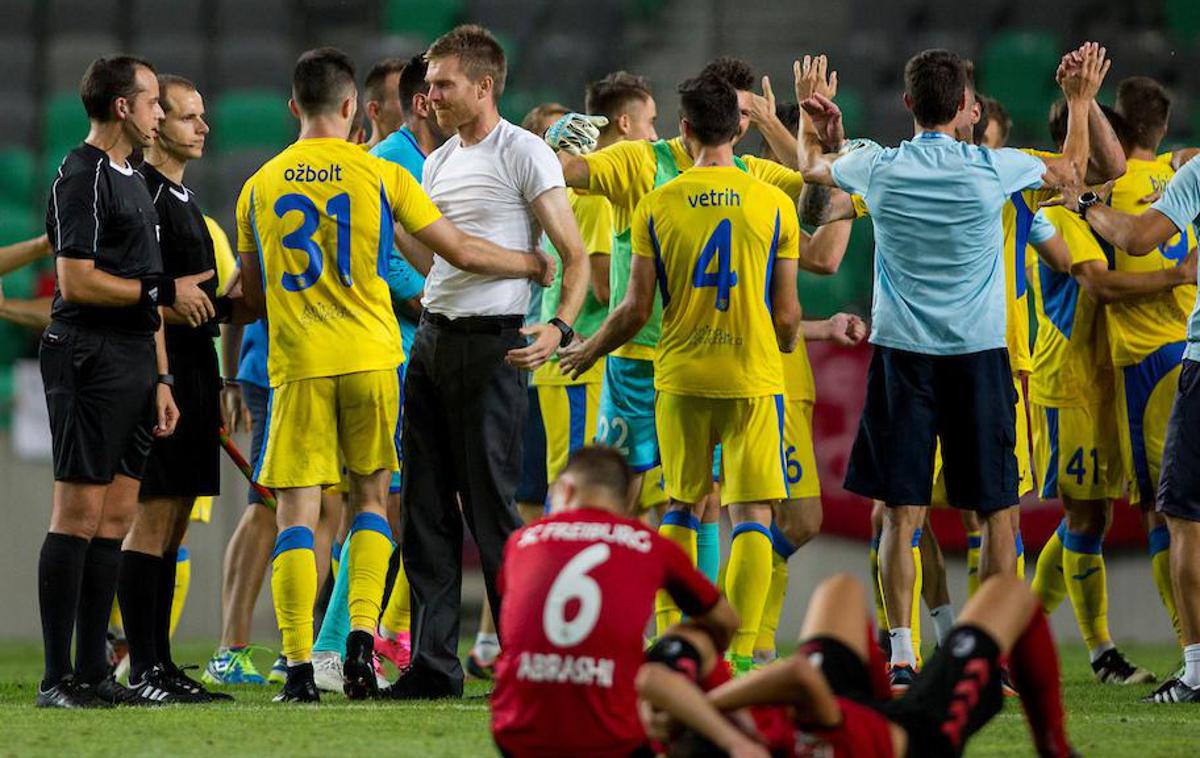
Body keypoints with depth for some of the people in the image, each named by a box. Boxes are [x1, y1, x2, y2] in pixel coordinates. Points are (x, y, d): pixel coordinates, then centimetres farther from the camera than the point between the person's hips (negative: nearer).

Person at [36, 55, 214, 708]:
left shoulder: (133, 181, 20)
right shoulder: (82, 176, -9)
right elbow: (77, 282, -17)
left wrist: (160, 379, 19)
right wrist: (164, 293, -11)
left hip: (132, 363, 9)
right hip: (89, 357, -9)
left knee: (116, 514, 7)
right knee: (79, 513, -9)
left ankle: (92, 672, 10)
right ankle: (57, 678, -8)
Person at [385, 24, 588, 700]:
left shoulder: (523, 154, -6)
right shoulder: (438, 163, 18)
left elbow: (576, 255, -10)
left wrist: (560, 328, -24)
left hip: (492, 342, -8)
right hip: (433, 339, 8)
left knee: (491, 507, -7)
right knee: (427, 509, 6)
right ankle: (434, 664, 10)